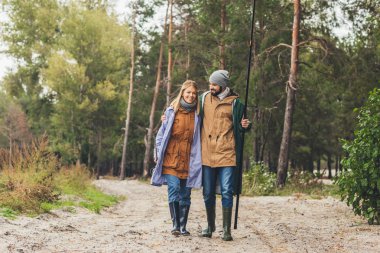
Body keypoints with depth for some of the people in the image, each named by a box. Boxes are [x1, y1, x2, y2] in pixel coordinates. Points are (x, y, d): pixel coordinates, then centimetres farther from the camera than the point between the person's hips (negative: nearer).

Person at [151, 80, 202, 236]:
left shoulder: (197, 113, 9)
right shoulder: (171, 111, 3)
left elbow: (199, 137, 13)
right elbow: (162, 132, 7)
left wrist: (197, 159, 5)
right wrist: (158, 153, 1)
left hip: (188, 160, 2)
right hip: (171, 158, -2)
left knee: (185, 194, 4)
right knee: (174, 189, -15)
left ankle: (183, 227, 12)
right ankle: (175, 225, -11)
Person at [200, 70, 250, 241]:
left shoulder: (234, 103, 2)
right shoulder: (203, 99, 8)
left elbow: (239, 127, 10)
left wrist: (245, 125, -13)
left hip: (226, 154, -3)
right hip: (207, 154, 3)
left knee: (227, 192, -6)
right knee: (208, 193, 9)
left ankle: (226, 229, 2)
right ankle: (210, 226, 25)